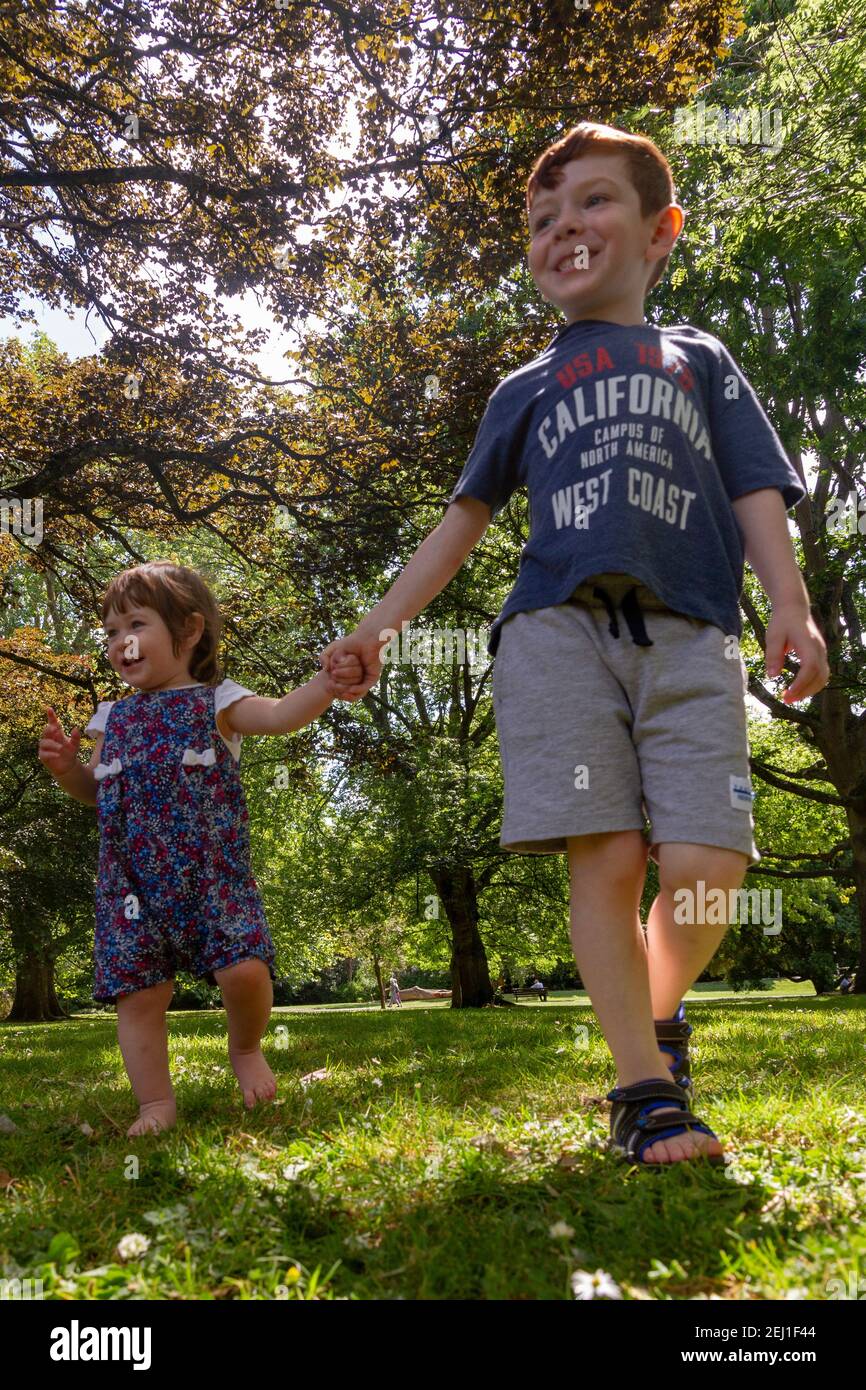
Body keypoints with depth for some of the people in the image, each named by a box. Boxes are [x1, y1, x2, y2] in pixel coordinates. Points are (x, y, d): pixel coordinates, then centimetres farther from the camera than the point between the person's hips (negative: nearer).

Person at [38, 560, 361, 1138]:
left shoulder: (216, 701, 5)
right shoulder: (112, 717, 18)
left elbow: (281, 714, -14)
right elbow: (97, 793, 24)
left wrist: (327, 684, -34)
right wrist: (67, 767, 2)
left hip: (213, 875, -3)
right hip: (132, 887, 4)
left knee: (245, 971, -16)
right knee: (138, 995, -1)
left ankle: (246, 1047, 16)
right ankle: (157, 1104, 14)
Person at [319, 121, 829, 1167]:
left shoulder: (698, 359, 25)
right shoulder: (526, 388, 25)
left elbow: (756, 493, 15)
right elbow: (464, 519, 23)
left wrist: (789, 603, -2)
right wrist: (379, 625, 16)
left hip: (689, 635, 0)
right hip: (559, 627, 1)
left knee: (707, 866, -12)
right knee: (604, 856, -11)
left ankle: (659, 1010, 18)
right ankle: (648, 1089, -1)